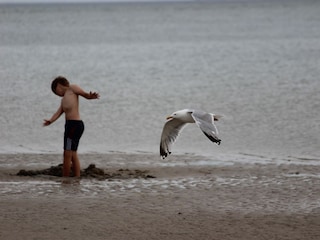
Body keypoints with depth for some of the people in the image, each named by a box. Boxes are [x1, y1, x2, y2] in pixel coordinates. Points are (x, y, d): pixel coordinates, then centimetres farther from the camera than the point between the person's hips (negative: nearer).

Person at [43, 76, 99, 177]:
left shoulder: (72, 88, 2)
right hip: (70, 124, 10)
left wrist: (91, 96, -31)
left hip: (75, 124, -10)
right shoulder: (64, 99, 24)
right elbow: (58, 112, 11)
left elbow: (85, 94, -8)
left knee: (67, 154, -8)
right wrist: (50, 121, -7)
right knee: (73, 155, 14)